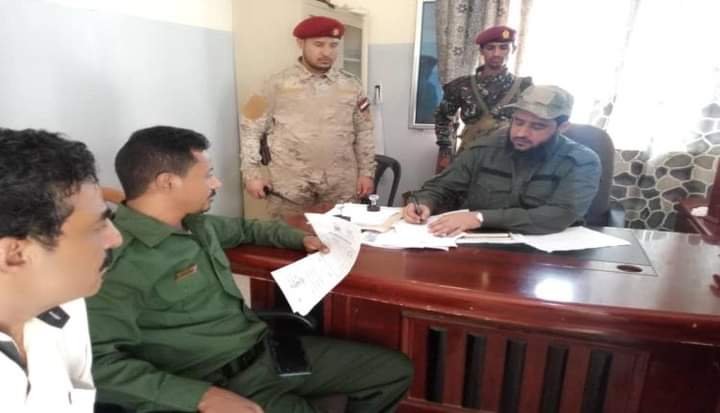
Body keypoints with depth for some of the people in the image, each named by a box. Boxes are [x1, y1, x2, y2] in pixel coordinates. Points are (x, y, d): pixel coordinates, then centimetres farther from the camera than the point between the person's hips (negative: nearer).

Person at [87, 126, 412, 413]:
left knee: (394, 370, 5)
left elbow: (244, 228, 28)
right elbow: (98, 363, -23)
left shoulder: (195, 223, 9)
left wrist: (301, 238, 17)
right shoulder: (119, 261, -17)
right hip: (221, 382, -7)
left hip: (268, 348, 8)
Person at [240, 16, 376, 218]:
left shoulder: (351, 85, 8)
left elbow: (363, 132, 12)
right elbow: (251, 129, 3)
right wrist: (251, 173, -2)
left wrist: (366, 172, 7)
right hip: (289, 188, -2)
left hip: (341, 188, 2)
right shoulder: (278, 84, 0)